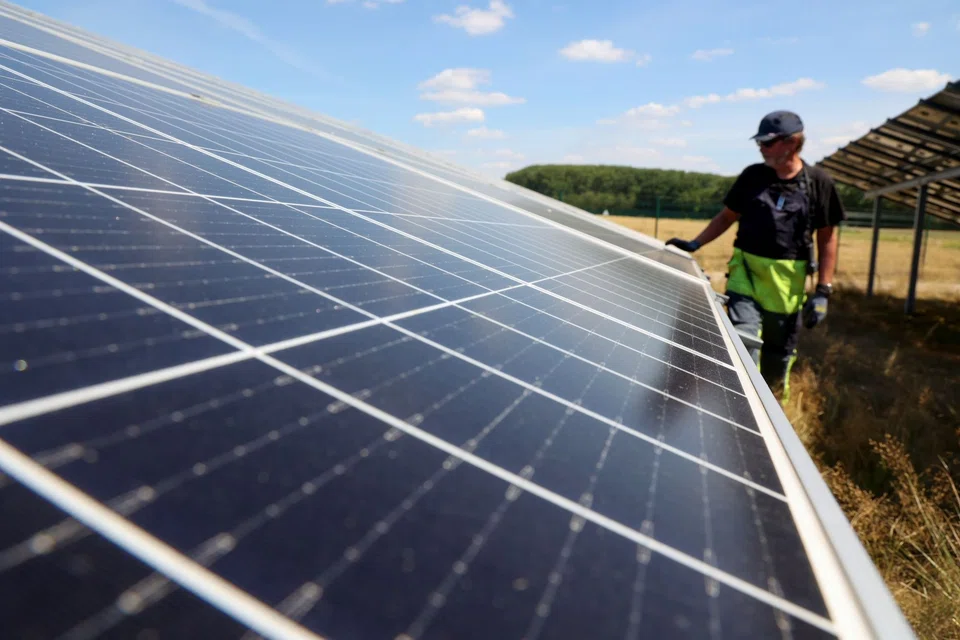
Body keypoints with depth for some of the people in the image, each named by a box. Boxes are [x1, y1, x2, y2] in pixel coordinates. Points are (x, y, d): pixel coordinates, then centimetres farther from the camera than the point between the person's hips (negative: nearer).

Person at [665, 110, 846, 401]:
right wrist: (694, 243, 3)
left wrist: (823, 290, -5)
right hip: (745, 274, 1)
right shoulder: (752, 175, 2)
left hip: (787, 282, -1)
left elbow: (827, 238, -1)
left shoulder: (818, 182, -4)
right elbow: (727, 216, 14)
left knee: (779, 356, 12)